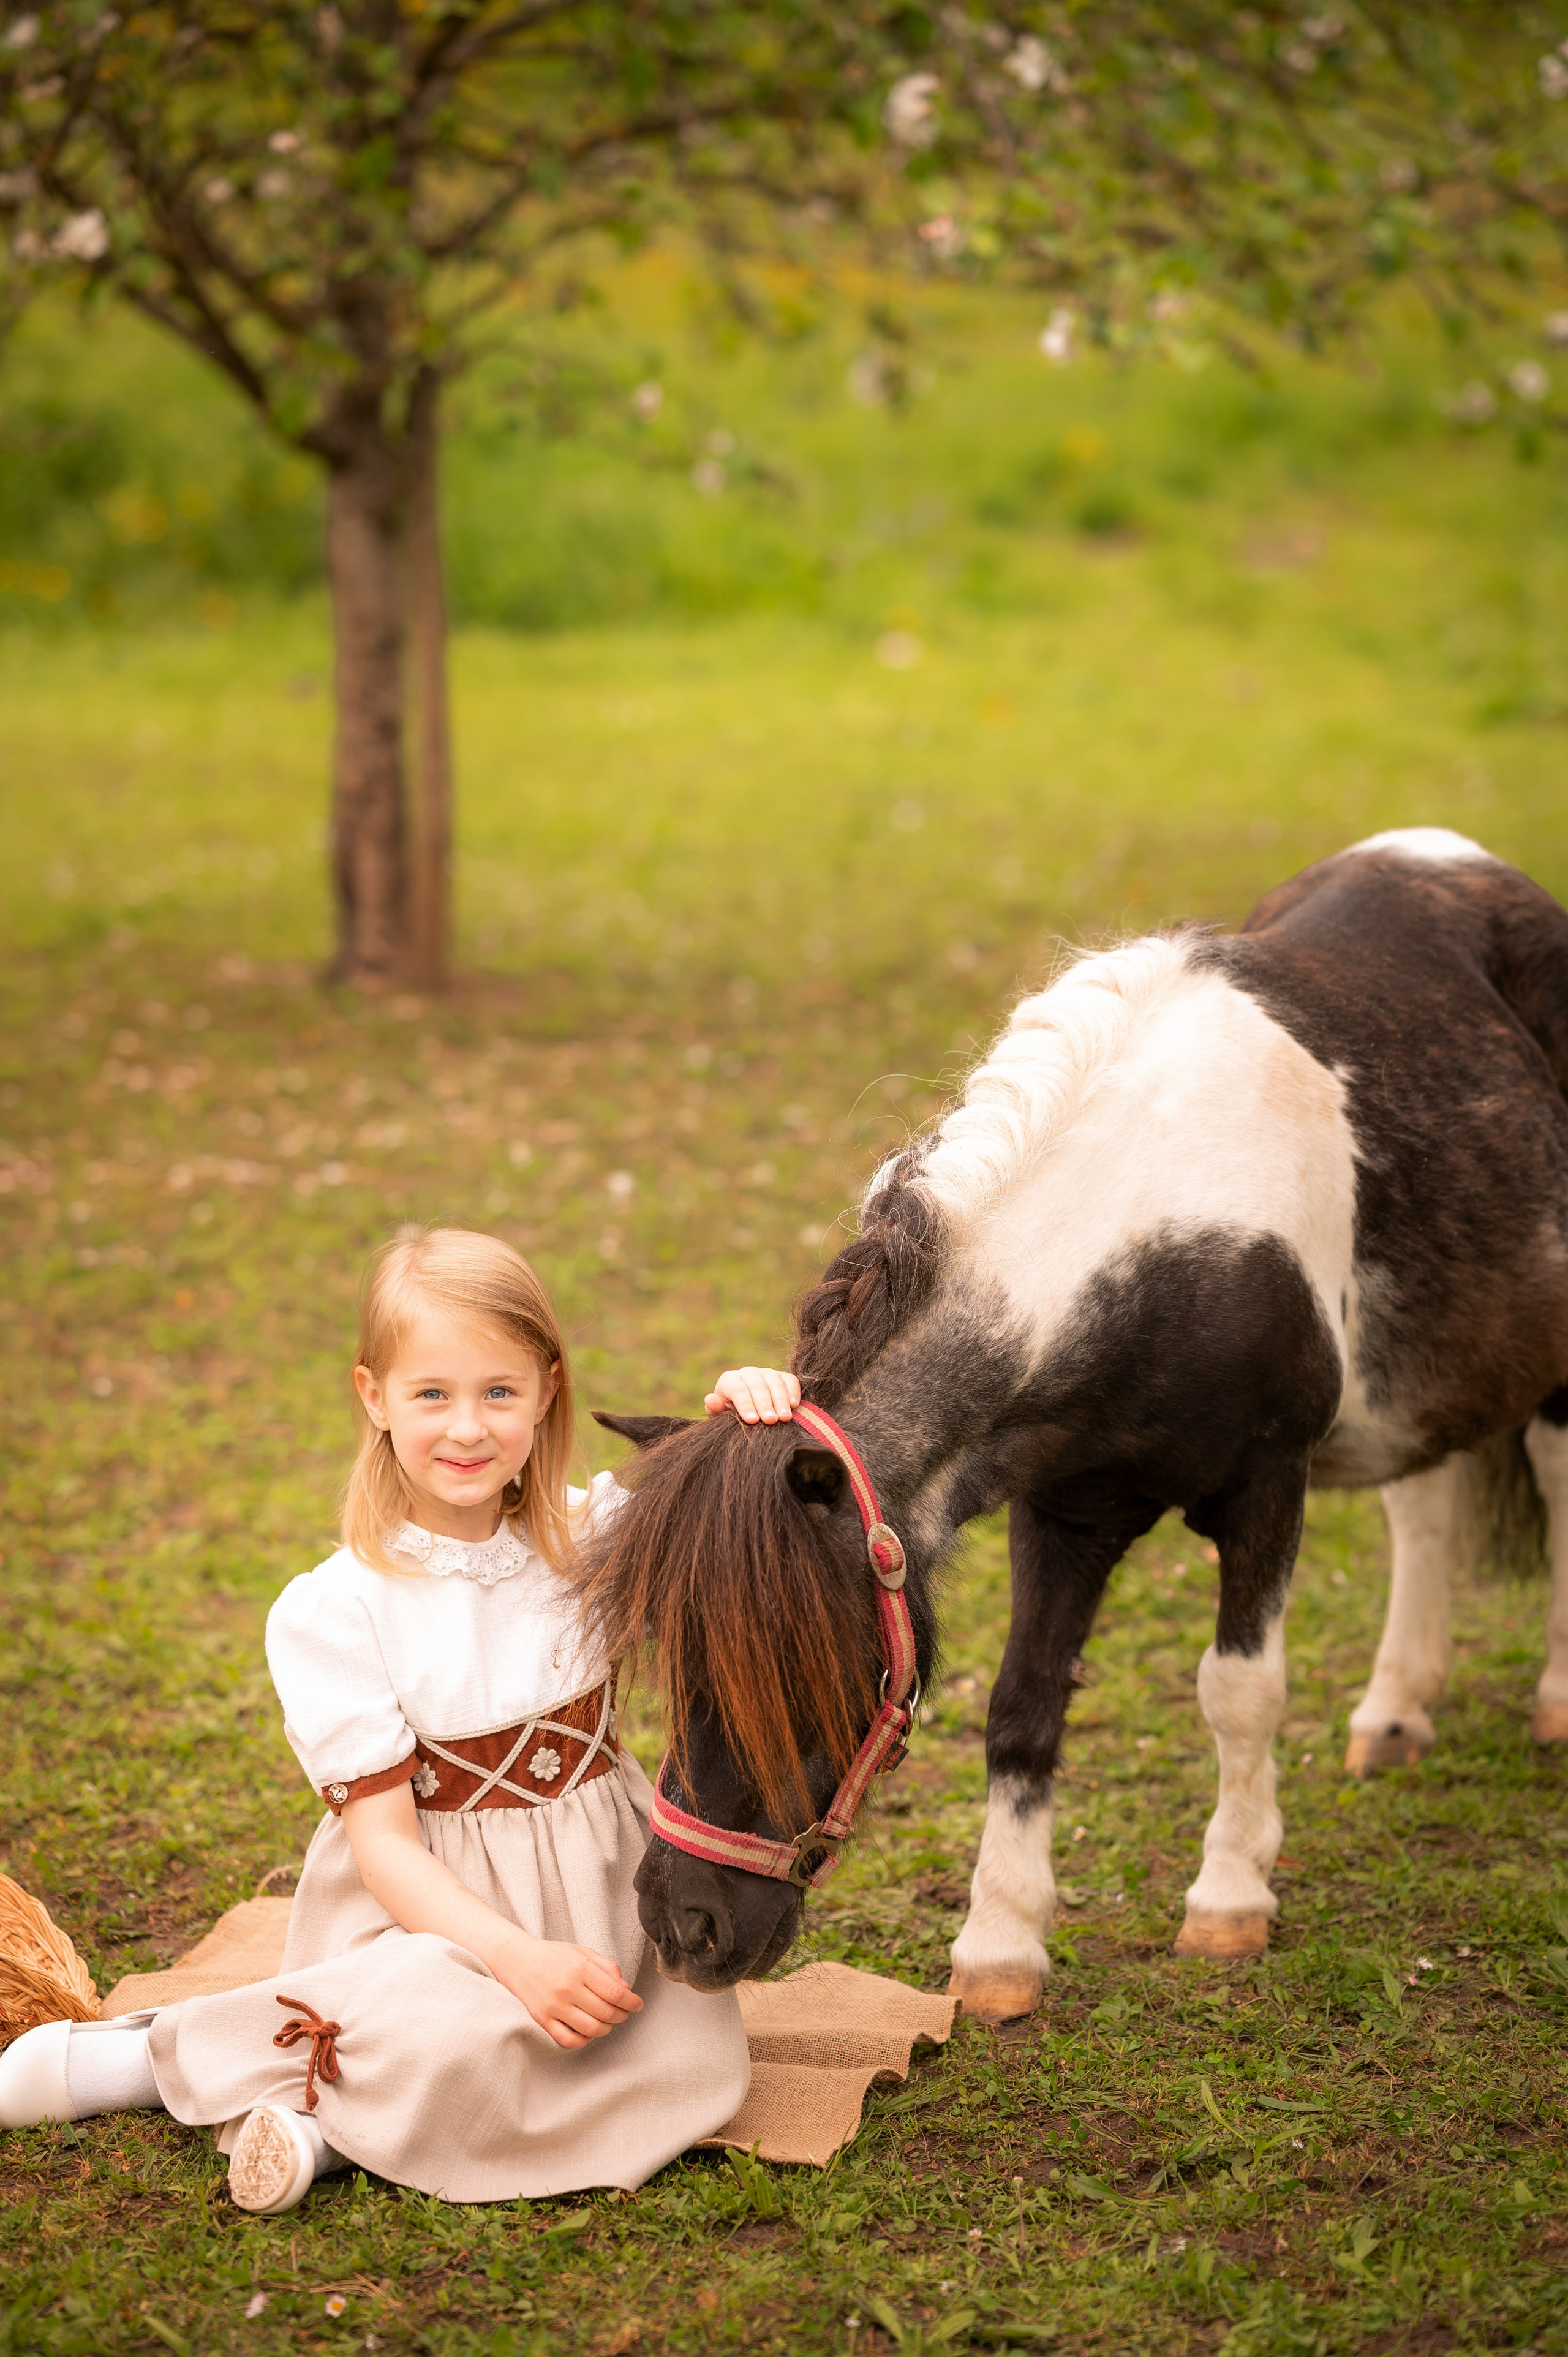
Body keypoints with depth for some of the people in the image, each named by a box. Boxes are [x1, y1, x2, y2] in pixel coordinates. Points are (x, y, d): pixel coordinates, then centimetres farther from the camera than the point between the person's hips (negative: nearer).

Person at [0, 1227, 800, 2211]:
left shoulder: (595, 1537, 0)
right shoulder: (334, 1611, -10)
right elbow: (384, 1841, -14)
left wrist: (751, 1424, -20)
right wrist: (518, 1957, -27)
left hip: (606, 1889, 4)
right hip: (435, 1908, -4)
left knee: (696, 2063, -22)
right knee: (483, 2027, -35)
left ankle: (330, 2112, -16)